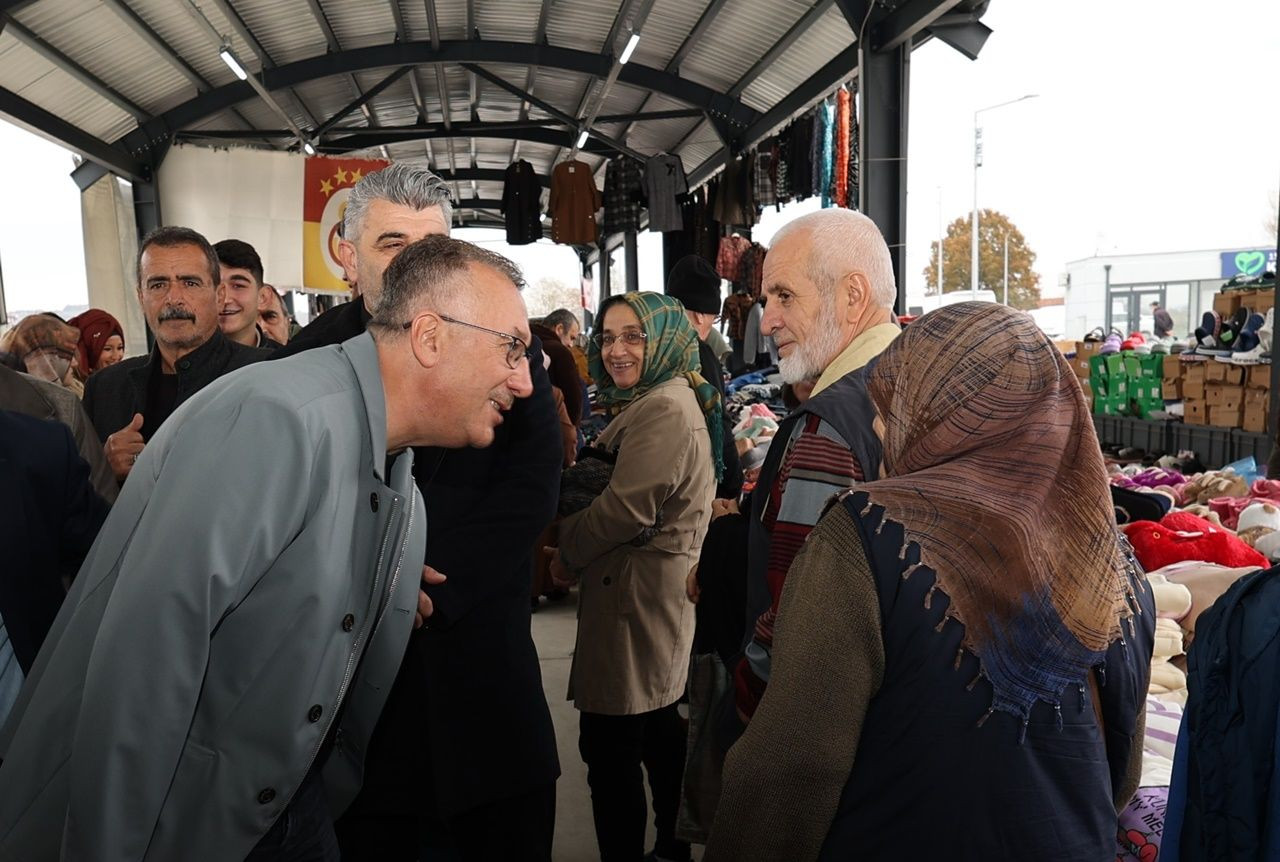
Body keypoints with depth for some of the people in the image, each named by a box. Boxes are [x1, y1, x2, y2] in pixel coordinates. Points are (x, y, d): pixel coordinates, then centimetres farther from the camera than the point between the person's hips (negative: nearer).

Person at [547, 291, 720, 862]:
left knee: (610, 745, -3)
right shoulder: (649, 403, 16)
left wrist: (567, 553, -7)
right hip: (655, 585, 11)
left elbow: (626, 509, -22)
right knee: (659, 728, 21)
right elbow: (608, 487, 17)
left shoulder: (665, 409, -18)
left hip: (638, 592, -11)